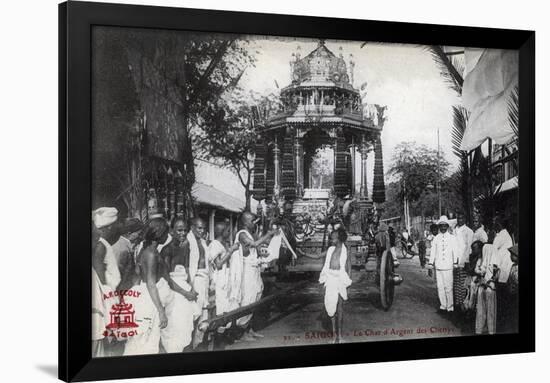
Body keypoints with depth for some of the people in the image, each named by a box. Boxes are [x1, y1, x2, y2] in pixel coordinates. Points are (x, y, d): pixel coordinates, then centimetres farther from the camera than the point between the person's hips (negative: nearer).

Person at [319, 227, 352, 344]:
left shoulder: (345, 250, -5)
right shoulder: (331, 249, 7)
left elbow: (349, 266, -1)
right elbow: (326, 265, 13)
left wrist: (348, 280, -6)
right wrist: (323, 277, 9)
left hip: (340, 279, -4)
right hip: (330, 279, 4)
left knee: (339, 305, 0)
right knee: (330, 304, 7)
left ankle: (339, 333, 6)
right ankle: (334, 330, 17)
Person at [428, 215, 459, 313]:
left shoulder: (452, 238, 3)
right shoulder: (436, 238, 9)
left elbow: (455, 252, 2)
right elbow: (433, 252, 11)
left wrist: (455, 264, -2)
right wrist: (431, 264, 7)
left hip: (448, 266, -3)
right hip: (438, 266, 3)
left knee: (448, 287, -3)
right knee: (440, 287, 6)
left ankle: (450, 307, 7)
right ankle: (443, 306, 17)